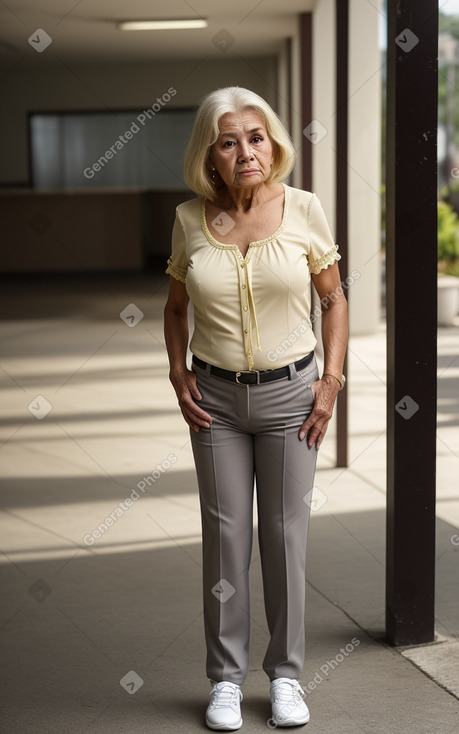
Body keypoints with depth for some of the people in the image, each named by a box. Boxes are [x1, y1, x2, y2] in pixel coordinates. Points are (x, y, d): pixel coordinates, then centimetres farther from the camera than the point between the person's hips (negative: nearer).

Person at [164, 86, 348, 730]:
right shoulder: (190, 219, -1)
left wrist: (332, 380, -4)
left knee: (286, 533, 6)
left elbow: (334, 299, 4)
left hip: (289, 391, -1)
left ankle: (286, 674, 20)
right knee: (225, 535, 6)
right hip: (216, 396, 1)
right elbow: (176, 307, 12)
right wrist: (179, 375, 0)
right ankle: (226, 677, 18)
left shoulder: (303, 210, -5)